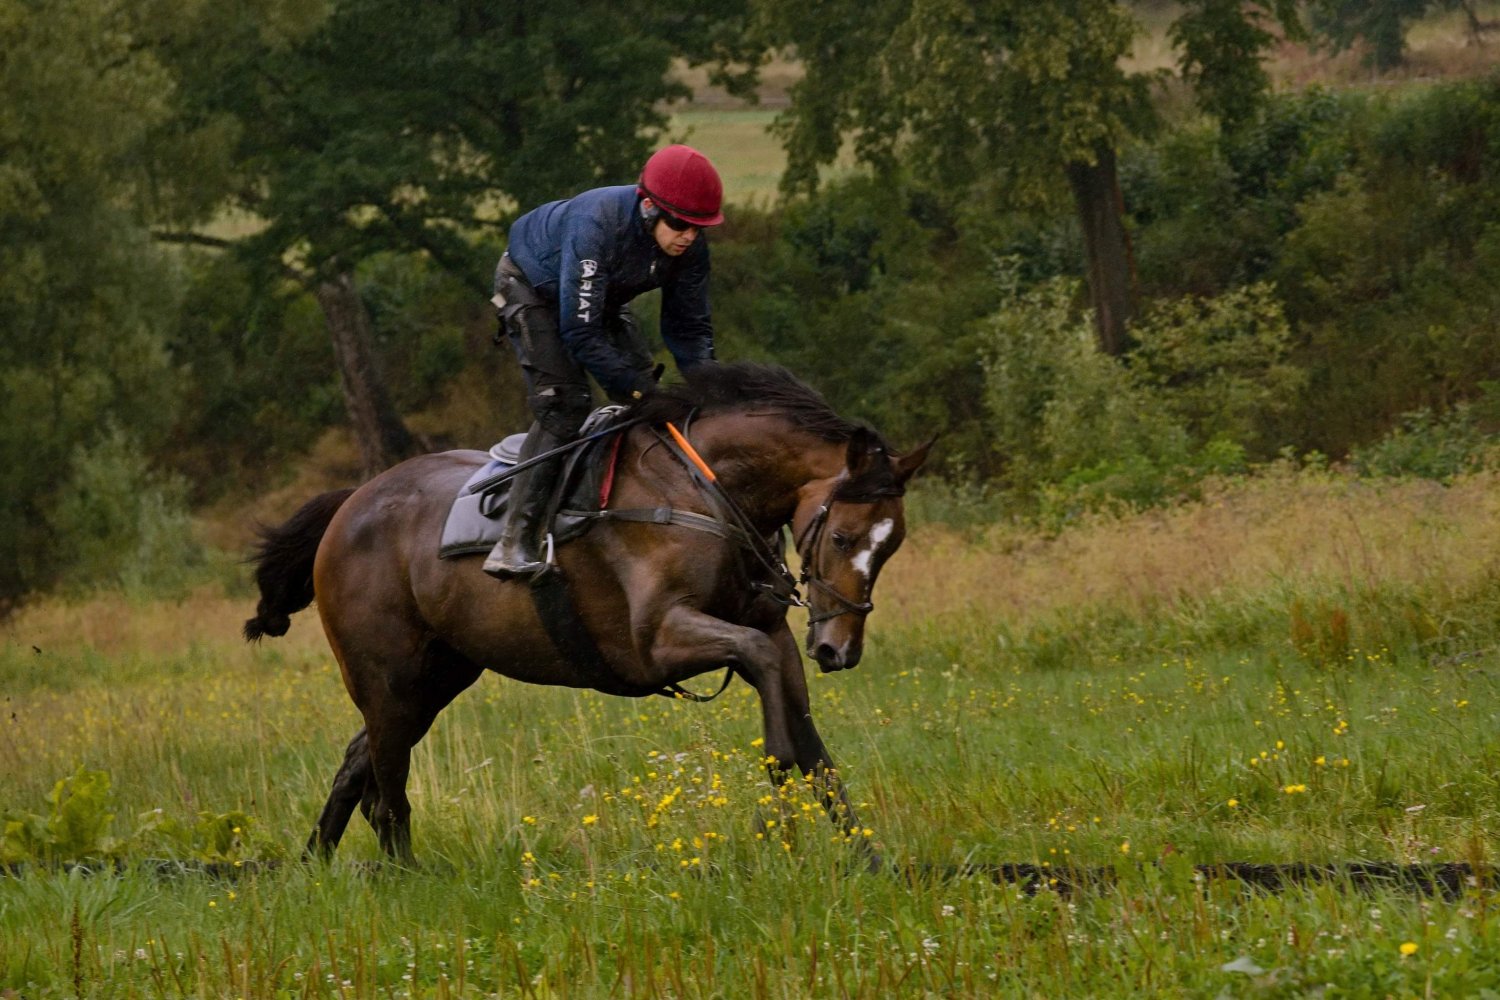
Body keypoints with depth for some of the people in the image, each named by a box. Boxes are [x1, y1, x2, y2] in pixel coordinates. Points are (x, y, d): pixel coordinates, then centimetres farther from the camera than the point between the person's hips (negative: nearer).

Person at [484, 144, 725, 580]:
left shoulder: (690, 248, -22)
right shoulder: (597, 226, -42)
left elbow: (689, 328, -9)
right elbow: (580, 333, -39)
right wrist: (637, 389, -36)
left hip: (602, 299, 7)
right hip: (533, 287, -7)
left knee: (646, 396, -2)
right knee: (565, 404, -22)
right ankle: (514, 544, -25)